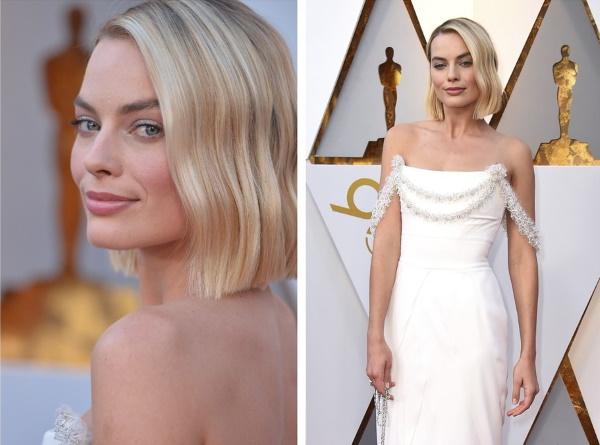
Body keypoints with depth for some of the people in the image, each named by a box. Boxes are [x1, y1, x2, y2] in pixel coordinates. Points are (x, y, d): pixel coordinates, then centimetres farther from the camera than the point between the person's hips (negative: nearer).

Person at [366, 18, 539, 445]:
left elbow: (522, 257, 1)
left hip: (471, 313, -1)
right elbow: (386, 240, -2)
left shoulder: (512, 153, 2)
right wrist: (376, 336, -8)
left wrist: (529, 354, -2)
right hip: (407, 310, 1)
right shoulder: (402, 139, 3)